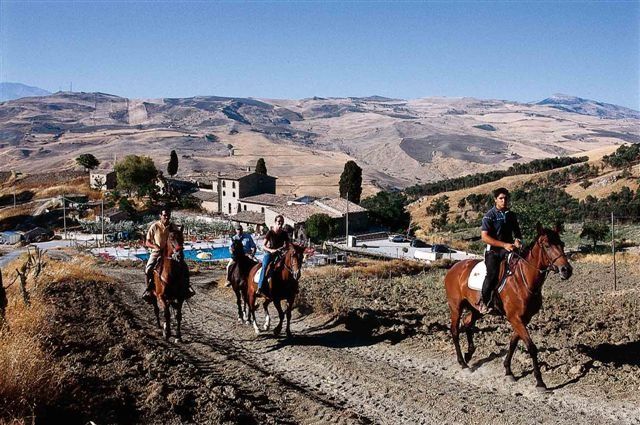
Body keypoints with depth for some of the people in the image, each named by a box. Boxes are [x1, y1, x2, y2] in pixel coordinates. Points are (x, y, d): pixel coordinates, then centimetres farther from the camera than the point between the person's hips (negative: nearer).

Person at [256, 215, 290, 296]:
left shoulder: (284, 234, 5)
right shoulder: (270, 233, -4)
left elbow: (287, 246, 9)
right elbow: (264, 246, -4)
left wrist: (282, 248, -12)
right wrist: (270, 250, -22)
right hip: (269, 253, -3)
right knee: (264, 267, -30)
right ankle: (259, 288, -33)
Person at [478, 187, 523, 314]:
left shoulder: (512, 215, 13)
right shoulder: (489, 216, -4)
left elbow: (517, 232, 24)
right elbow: (485, 237, -12)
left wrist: (518, 240, -1)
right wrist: (504, 245, -19)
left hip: (509, 249, 5)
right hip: (493, 251, -5)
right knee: (492, 273, -26)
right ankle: (484, 302, -14)